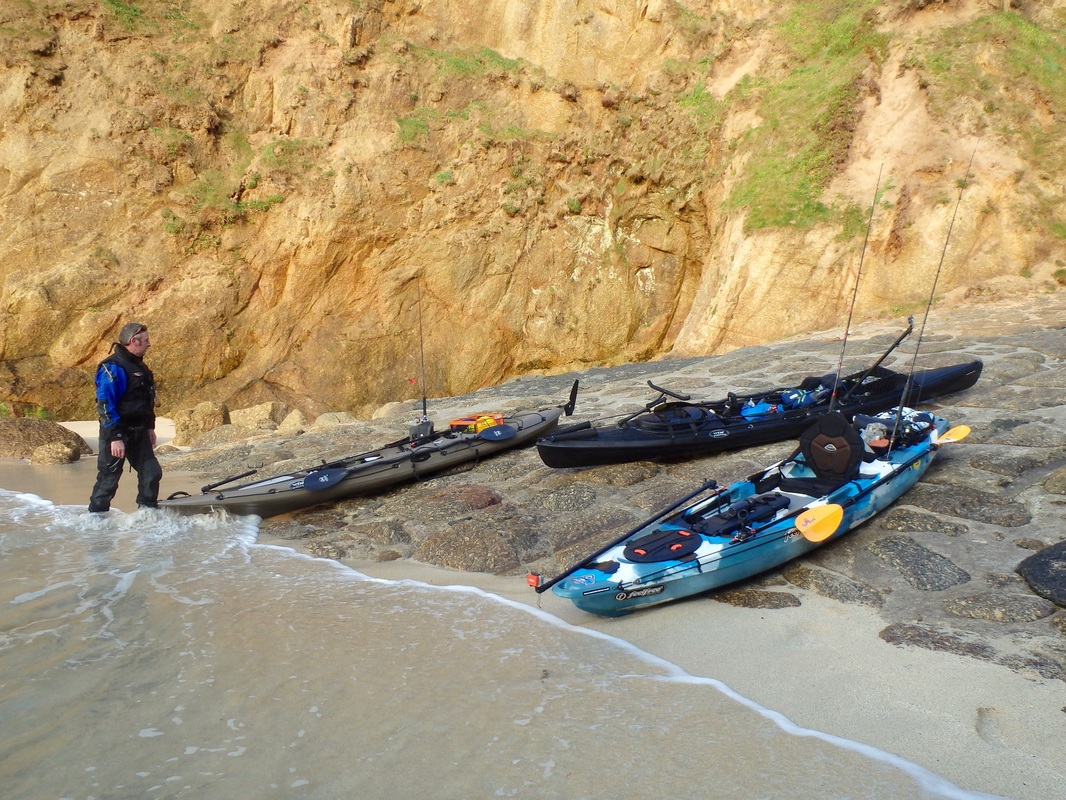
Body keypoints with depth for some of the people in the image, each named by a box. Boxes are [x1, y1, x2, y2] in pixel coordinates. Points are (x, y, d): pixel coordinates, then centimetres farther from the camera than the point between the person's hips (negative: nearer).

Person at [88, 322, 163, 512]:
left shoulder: (139, 366, 13)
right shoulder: (112, 367, -17)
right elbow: (105, 405, -21)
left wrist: (150, 427, 20)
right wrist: (115, 438, -24)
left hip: (138, 432, 8)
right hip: (117, 433, -8)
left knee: (152, 472, 5)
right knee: (108, 479, 0)